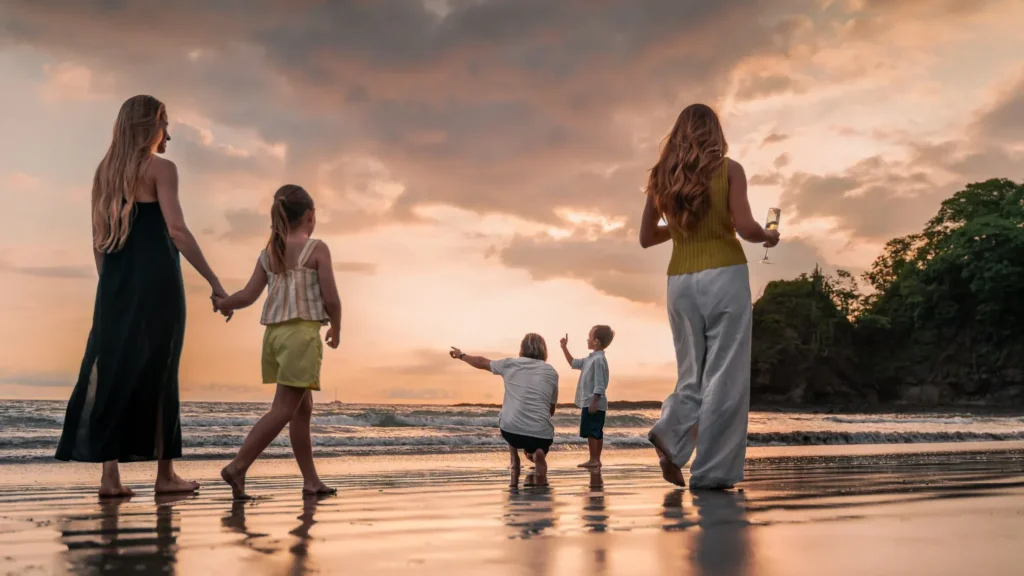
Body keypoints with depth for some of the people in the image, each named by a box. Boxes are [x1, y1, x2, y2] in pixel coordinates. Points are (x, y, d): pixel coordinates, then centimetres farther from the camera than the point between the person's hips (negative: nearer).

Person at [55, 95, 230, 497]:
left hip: (116, 286, 6)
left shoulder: (104, 171, 14)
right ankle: (165, 474, 8)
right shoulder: (160, 168, -5)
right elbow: (177, 230, -15)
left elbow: (98, 239, 13)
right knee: (157, 374, 1)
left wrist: (111, 285, 19)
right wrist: (214, 282, -15)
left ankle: (110, 476, 3)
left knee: (111, 372, 5)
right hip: (156, 284, -6)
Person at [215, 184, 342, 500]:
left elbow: (248, 296, 4)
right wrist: (336, 329, 9)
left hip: (273, 333, 7)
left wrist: (222, 302, 23)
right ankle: (237, 467, -13)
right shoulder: (317, 249, -5)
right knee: (283, 410, -5)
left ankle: (311, 480, 19)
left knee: (303, 408, 14)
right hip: (302, 333, -7)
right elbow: (331, 299, -8)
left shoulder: (268, 253, 11)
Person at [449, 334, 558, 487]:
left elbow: (482, 362, 28)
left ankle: (515, 466, 18)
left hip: (510, 430, 1)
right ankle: (537, 454, -5)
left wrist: (461, 355, 46)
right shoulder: (551, 372, 11)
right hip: (540, 434, -1)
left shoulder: (510, 364, 10)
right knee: (534, 447, 33)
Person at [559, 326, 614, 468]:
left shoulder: (599, 360, -18)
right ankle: (596, 460, 15)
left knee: (590, 432, -8)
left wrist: (594, 402, -23)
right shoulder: (591, 359, 14)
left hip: (593, 403, -10)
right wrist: (564, 348, 20)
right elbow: (573, 363, 27)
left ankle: (593, 460, -5)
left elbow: (599, 384, -22)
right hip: (590, 402, 10)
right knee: (596, 432, 11)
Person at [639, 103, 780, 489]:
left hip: (680, 281, 4)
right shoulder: (729, 169, -1)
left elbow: (646, 237, 14)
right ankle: (712, 471, 0)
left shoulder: (661, 176, 9)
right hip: (724, 276, -4)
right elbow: (745, 228, -10)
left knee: (693, 374, 15)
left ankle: (670, 433, -10)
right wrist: (769, 236, 11)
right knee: (725, 377, 1)